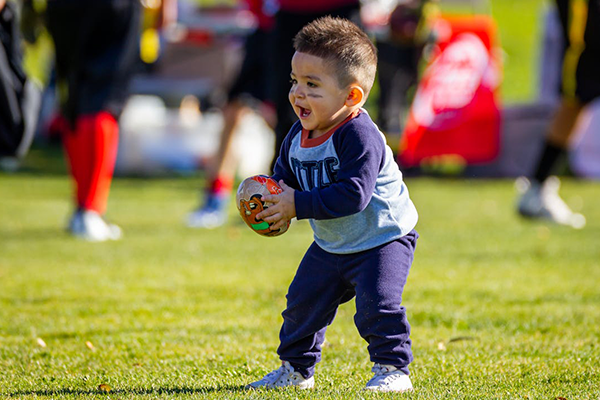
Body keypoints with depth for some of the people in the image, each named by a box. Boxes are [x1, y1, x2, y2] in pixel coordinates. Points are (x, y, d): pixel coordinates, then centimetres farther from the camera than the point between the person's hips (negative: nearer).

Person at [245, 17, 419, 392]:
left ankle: (393, 369, -8)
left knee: (377, 302, -22)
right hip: (331, 246, 8)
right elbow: (285, 174, 14)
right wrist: (277, 197, -10)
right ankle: (296, 369, 28)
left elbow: (353, 194, -36)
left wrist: (298, 205, -33)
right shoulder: (298, 136, -2)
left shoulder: (359, 136, -29)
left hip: (383, 238, -8)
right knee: (303, 302, 10)